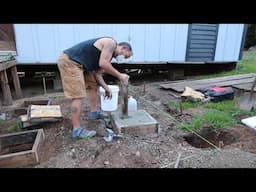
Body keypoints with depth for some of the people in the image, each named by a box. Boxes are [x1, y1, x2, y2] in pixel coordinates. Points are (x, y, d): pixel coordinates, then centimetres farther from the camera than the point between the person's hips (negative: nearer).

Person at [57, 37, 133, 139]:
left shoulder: (109, 54, 18)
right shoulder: (111, 43, -9)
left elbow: (97, 73, 13)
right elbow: (102, 64, -22)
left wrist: (106, 88, 4)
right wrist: (119, 76, -14)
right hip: (69, 61, -11)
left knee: (93, 85, 19)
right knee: (78, 95, -13)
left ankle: (94, 112, 31)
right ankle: (77, 130, -6)